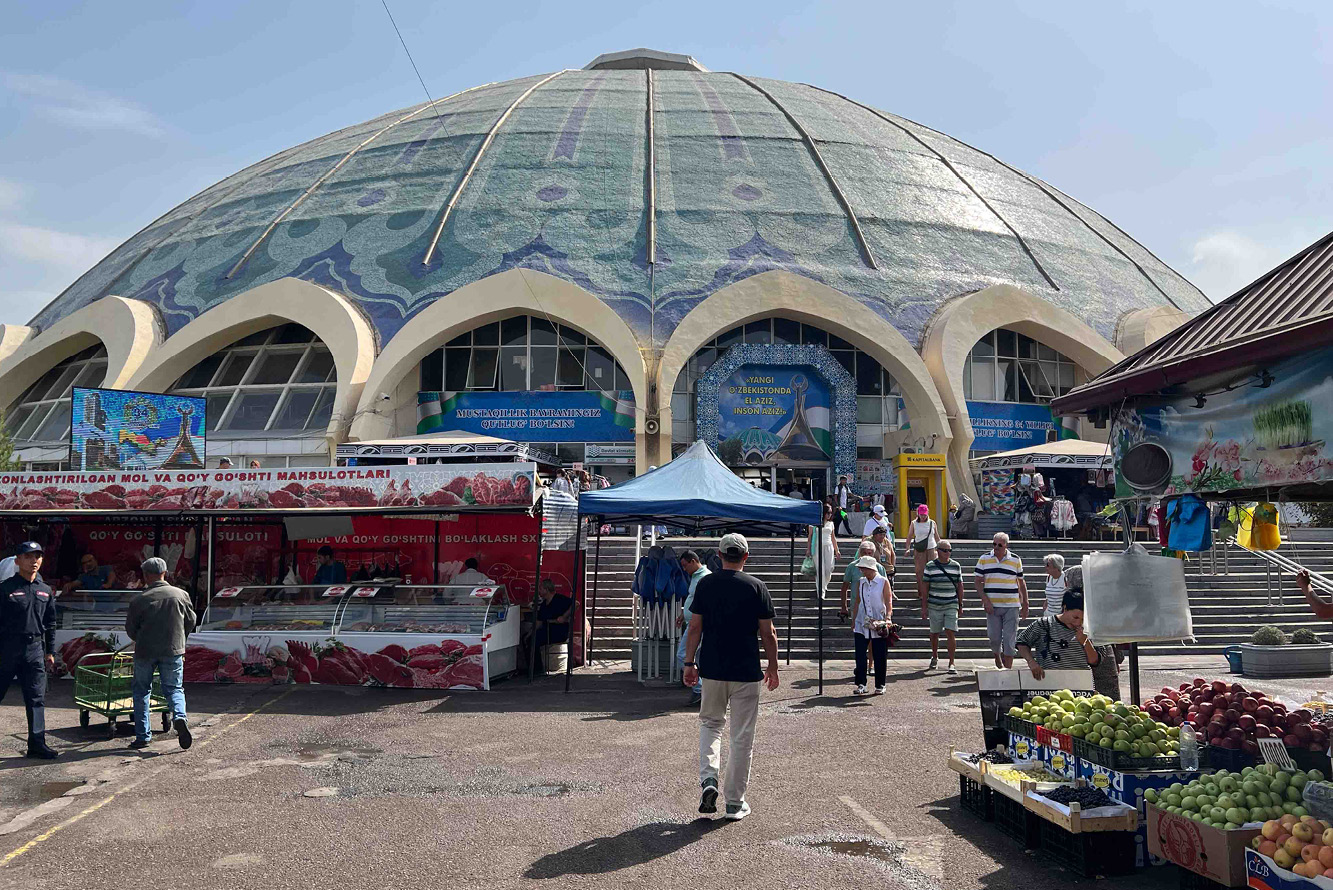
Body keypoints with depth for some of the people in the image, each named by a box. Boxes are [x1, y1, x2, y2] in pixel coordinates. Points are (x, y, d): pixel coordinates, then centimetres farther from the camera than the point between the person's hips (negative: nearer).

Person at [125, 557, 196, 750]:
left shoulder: (139, 600, -9)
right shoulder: (181, 594, -2)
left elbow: (130, 629, 1)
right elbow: (192, 621, 8)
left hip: (145, 652, -1)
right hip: (173, 651, 1)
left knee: (141, 690, 15)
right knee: (174, 688, 12)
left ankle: (143, 736, 16)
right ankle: (180, 717, -18)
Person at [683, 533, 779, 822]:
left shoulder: (705, 584, -1)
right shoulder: (756, 587, -5)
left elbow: (695, 627, -1)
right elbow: (767, 633, -4)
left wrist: (689, 663, 6)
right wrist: (773, 667, 7)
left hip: (712, 669, 2)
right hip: (746, 672, -2)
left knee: (710, 722, 21)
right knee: (742, 736, 7)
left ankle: (708, 779, 0)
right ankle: (735, 803, 12)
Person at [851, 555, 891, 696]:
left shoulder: (883, 582, -3)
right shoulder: (860, 582, 8)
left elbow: (888, 602, -5)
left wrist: (888, 617, -21)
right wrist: (853, 621, 12)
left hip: (879, 625, -3)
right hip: (862, 624, 3)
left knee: (880, 656, 4)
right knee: (860, 655, -4)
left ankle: (880, 685, 16)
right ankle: (861, 684, 3)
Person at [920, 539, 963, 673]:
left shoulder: (956, 566, 5)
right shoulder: (930, 566, 0)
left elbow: (959, 586, 11)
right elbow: (925, 587, 2)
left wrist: (960, 605, 10)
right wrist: (924, 606, -1)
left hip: (951, 605, 0)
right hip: (934, 605, 0)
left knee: (951, 633, -9)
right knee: (934, 633, 10)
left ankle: (951, 663, -2)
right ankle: (934, 657, 33)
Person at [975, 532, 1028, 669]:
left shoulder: (1015, 560, 5)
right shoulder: (984, 559, 5)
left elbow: (1021, 583, 11)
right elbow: (978, 582, 4)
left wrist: (1025, 605, 9)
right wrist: (985, 600, -8)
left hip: (1011, 606, 0)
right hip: (992, 606, 1)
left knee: (1010, 639, -4)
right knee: (994, 637, 4)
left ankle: (1008, 668, 0)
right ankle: (997, 656, 33)